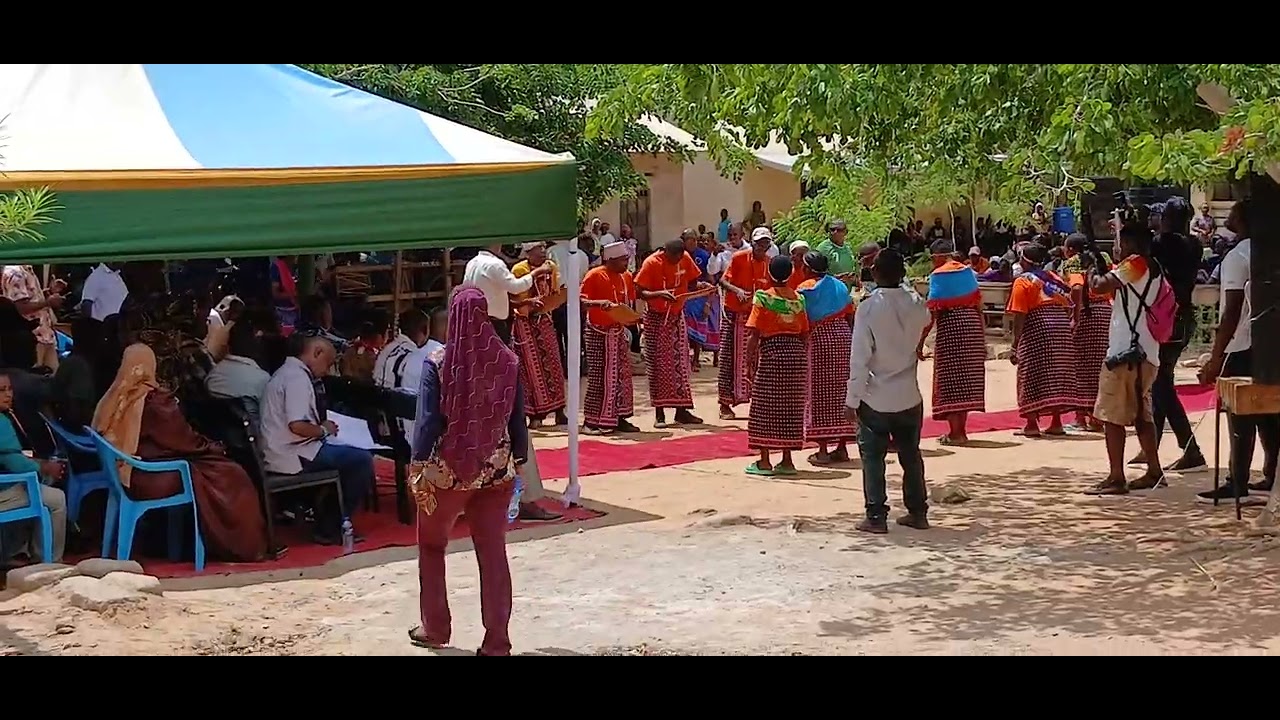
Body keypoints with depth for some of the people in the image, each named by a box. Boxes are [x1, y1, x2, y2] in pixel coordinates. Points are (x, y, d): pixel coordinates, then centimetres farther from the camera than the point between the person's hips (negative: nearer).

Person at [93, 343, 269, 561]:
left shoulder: (115, 397, 1)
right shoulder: (155, 399, -18)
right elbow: (184, 439, -10)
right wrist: (213, 447, 10)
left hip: (126, 476, 8)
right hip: (153, 480, -8)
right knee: (231, 477, 5)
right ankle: (243, 547, 15)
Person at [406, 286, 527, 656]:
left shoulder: (437, 364, -12)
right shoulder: (507, 362, -3)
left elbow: (428, 421, -13)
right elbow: (517, 420, 2)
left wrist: (418, 467, -6)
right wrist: (518, 463, 12)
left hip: (447, 470, -2)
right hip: (496, 471, 2)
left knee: (431, 545, 19)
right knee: (493, 553, 7)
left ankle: (434, 628, 27)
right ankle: (496, 642, 7)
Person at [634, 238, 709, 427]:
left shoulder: (685, 259, -5)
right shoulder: (651, 263, -18)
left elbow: (692, 281, 7)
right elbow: (639, 292, -19)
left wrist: (700, 285, -16)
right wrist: (660, 294, -35)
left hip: (677, 316, 5)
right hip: (656, 318, -5)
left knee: (680, 362, 6)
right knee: (658, 364, -1)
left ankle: (681, 410, 12)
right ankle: (659, 413, 4)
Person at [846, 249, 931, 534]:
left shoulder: (869, 307, -16)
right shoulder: (916, 304, -4)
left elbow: (859, 358, -17)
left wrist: (852, 399, -10)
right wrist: (904, 284, 16)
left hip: (875, 399, -4)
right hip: (909, 397, 4)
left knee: (873, 458, 5)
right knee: (911, 456, 17)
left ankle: (876, 516, 3)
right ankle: (918, 512, 23)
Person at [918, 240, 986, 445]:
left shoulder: (938, 275, -6)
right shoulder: (968, 271, 11)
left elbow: (932, 312, -11)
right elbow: (978, 305, 13)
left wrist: (921, 341, -9)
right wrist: (983, 336, 19)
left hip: (950, 324, -6)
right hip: (973, 323, 6)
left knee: (950, 378, 1)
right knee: (968, 376, 12)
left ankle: (955, 432, 0)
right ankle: (961, 429, 17)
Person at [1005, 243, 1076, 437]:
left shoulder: (1023, 281, -2)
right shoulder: (1054, 278, 16)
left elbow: (1019, 316, -9)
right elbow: (1068, 306, 11)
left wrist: (1016, 343, -7)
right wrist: (1065, 329, 15)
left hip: (1037, 328, -6)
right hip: (1062, 327, 6)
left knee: (1032, 377, 0)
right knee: (1058, 375, 10)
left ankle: (1032, 423, -3)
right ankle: (1056, 422, 12)